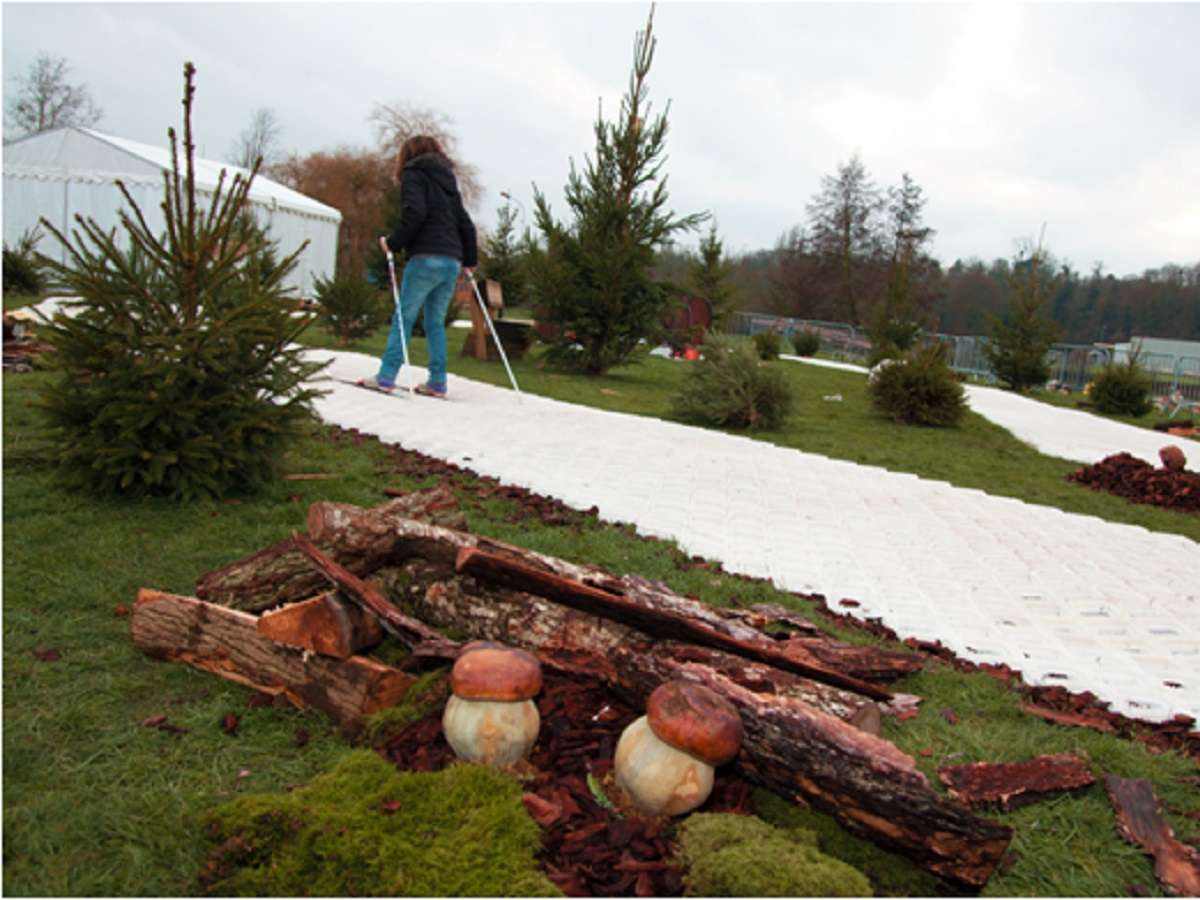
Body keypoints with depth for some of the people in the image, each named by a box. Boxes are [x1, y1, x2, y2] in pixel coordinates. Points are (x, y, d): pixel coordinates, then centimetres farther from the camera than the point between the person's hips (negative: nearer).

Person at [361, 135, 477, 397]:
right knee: (436, 322, 9)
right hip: (452, 262, 6)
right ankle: (437, 382, 5)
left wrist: (393, 243, -7)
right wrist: (470, 259, 26)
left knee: (404, 318, -4)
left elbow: (414, 213, -14)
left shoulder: (414, 175, 4)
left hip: (426, 258, -6)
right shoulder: (447, 181, 24)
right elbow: (465, 224, 20)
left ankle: (386, 377, -9)